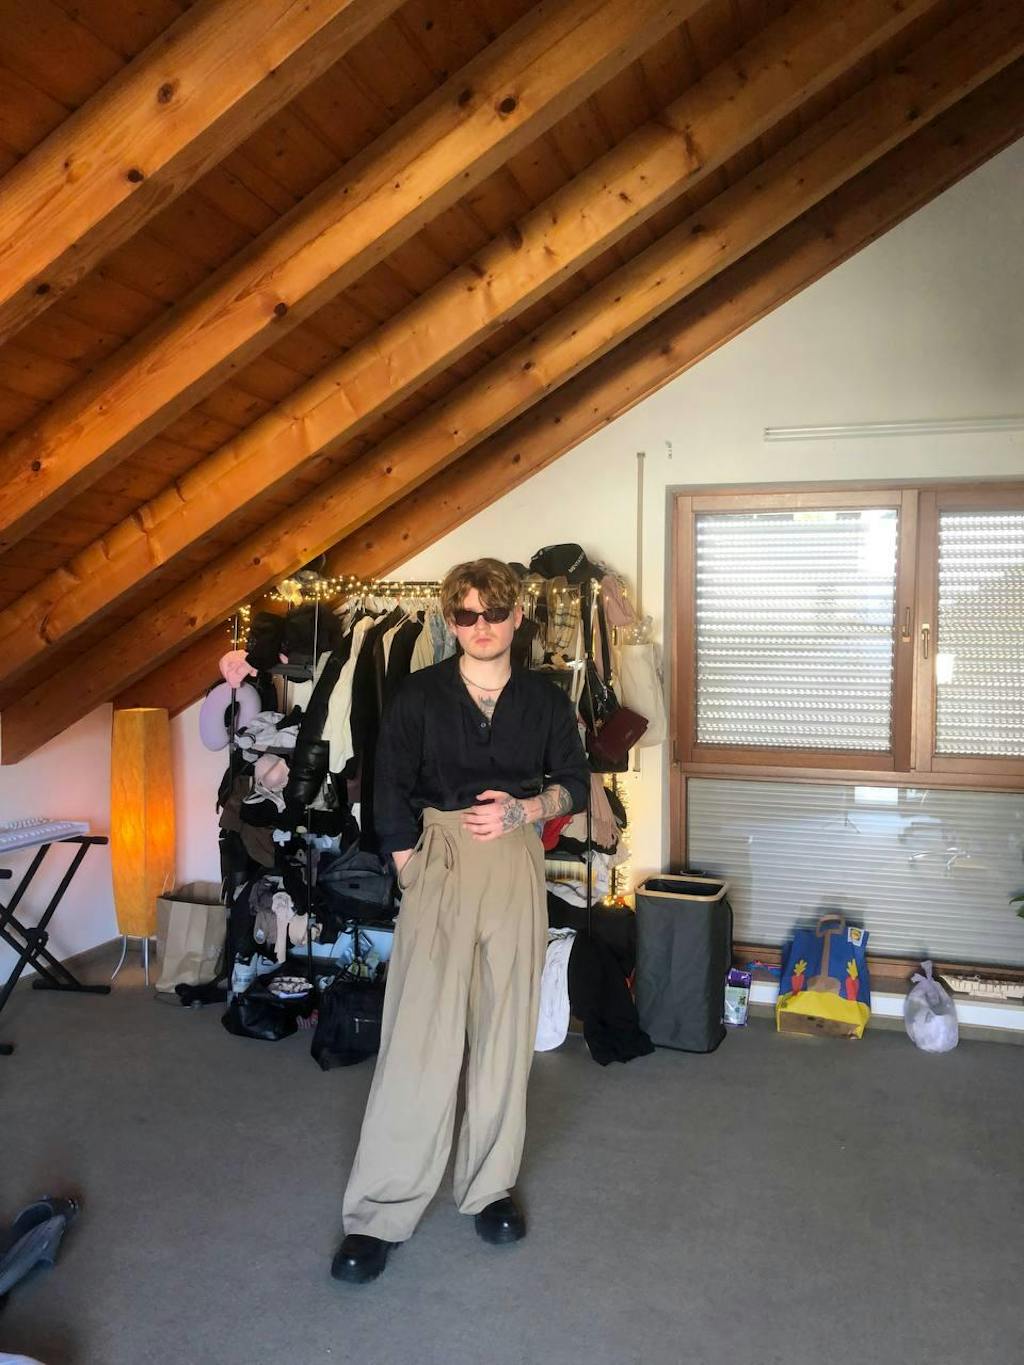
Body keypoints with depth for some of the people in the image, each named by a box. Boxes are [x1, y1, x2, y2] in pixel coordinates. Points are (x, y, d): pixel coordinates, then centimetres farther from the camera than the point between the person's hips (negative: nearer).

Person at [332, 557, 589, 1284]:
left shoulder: (546, 700, 5)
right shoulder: (419, 695, 1)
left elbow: (576, 784, 11)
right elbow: (391, 794, 2)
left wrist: (525, 809, -7)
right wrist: (412, 871, -4)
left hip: (516, 865, 2)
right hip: (439, 858, -2)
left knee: (505, 1031, 8)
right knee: (418, 1037, -5)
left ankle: (491, 1188, 26)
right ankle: (379, 1214, 7)